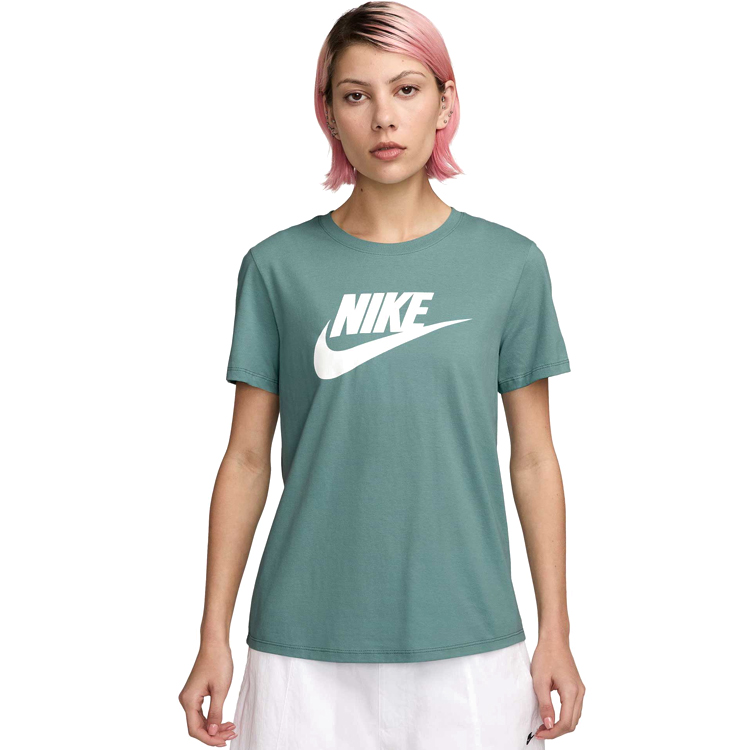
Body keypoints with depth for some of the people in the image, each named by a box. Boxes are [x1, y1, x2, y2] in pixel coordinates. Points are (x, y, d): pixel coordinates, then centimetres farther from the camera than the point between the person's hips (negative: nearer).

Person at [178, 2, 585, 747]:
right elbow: (247, 459, 2)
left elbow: (533, 460, 4)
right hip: (305, 651, 0)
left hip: (467, 644, 1)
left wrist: (556, 634, 3)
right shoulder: (279, 267, -1)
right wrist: (214, 638, 1)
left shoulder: (510, 265, 0)